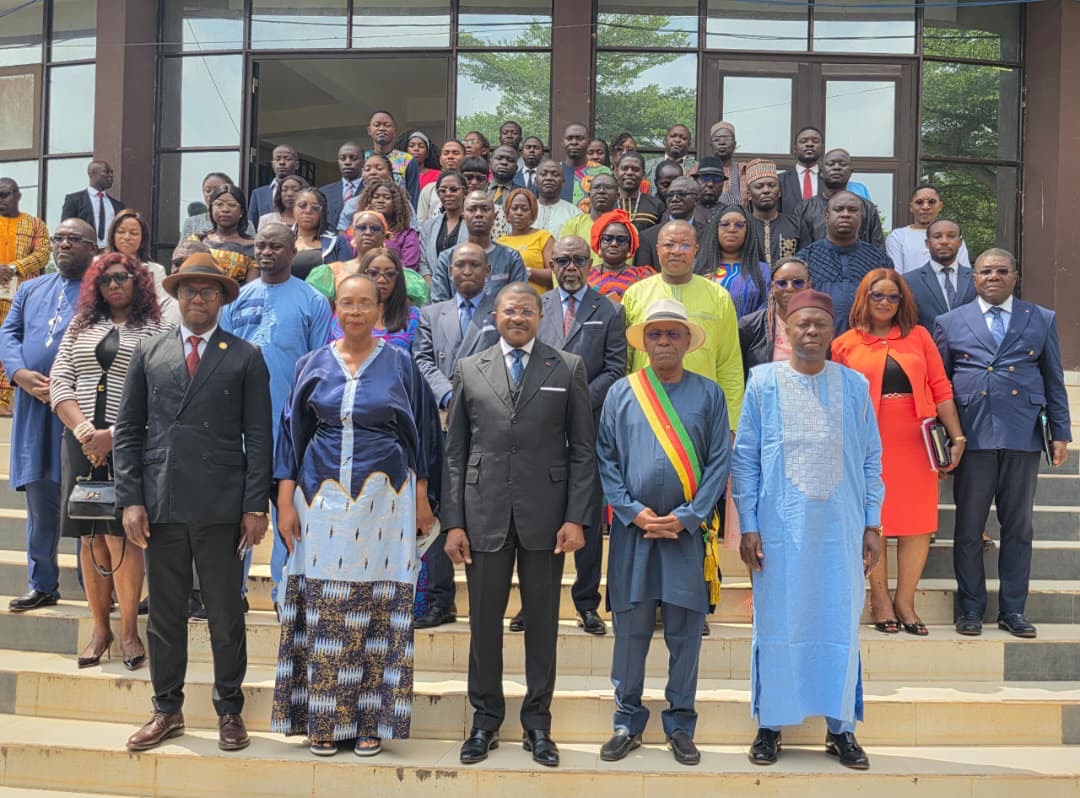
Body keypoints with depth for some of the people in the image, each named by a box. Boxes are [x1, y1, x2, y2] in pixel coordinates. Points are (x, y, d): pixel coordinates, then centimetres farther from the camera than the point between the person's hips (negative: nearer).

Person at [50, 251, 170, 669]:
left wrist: (113, 436, -14)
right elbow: (59, 382, 9)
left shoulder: (158, 330, 2)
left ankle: (128, 629, 1)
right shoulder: (80, 327, 16)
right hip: (82, 444, 4)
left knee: (121, 537, -8)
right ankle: (100, 628, 12)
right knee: (90, 537, 4)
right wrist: (82, 428, -8)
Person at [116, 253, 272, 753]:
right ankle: (167, 710, 22)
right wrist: (130, 499, -1)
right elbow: (127, 430, 8)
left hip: (221, 506, -2)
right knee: (165, 614, 10)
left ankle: (229, 711, 18)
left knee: (225, 614, 5)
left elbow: (258, 437, 1)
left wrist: (256, 506, -6)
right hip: (161, 505, 2)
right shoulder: (149, 353, 10)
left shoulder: (245, 358, 3)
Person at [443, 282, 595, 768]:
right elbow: (454, 453, 6)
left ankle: (537, 724, 20)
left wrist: (576, 517, -6)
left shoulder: (568, 368, 4)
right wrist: (453, 522, 0)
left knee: (542, 621, 8)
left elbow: (582, 450, 2)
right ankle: (485, 720, 21)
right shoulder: (469, 370, 8)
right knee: (484, 621, 7)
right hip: (484, 515, 1)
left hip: (544, 515, -1)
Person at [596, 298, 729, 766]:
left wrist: (686, 517, -9)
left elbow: (719, 462, 0)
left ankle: (680, 726, 17)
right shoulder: (621, 393, 5)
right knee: (630, 630, 5)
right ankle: (628, 722, 18)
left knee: (685, 632, 5)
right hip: (633, 530, 1)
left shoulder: (708, 394, 4)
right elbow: (606, 459, 3)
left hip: (687, 531, 0)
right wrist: (634, 512, -8)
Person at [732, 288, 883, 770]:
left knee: (841, 625, 6)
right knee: (777, 626, 5)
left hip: (841, 529, 2)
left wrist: (872, 524, 4)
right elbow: (744, 458, 1)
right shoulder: (763, 382, 1)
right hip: (780, 528, -1)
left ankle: (841, 727, 18)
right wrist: (747, 526, -4)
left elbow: (870, 459, 8)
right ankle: (770, 725, 17)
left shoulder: (854, 385, 5)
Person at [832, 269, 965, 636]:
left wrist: (957, 436, 0)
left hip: (916, 444, 2)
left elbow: (940, 389, 6)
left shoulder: (918, 336, 8)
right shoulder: (845, 345, 4)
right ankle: (880, 598, 18)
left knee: (919, 524, 3)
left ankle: (905, 601, 16)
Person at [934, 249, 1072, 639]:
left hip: (1023, 437, 1)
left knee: (1018, 527, 7)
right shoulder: (950, 323, 9)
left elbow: (1055, 382, 12)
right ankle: (970, 609, 14)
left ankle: (1013, 610, 16)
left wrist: (1060, 434, 7)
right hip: (972, 437, -1)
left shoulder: (1042, 320, 11)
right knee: (969, 527, 4)